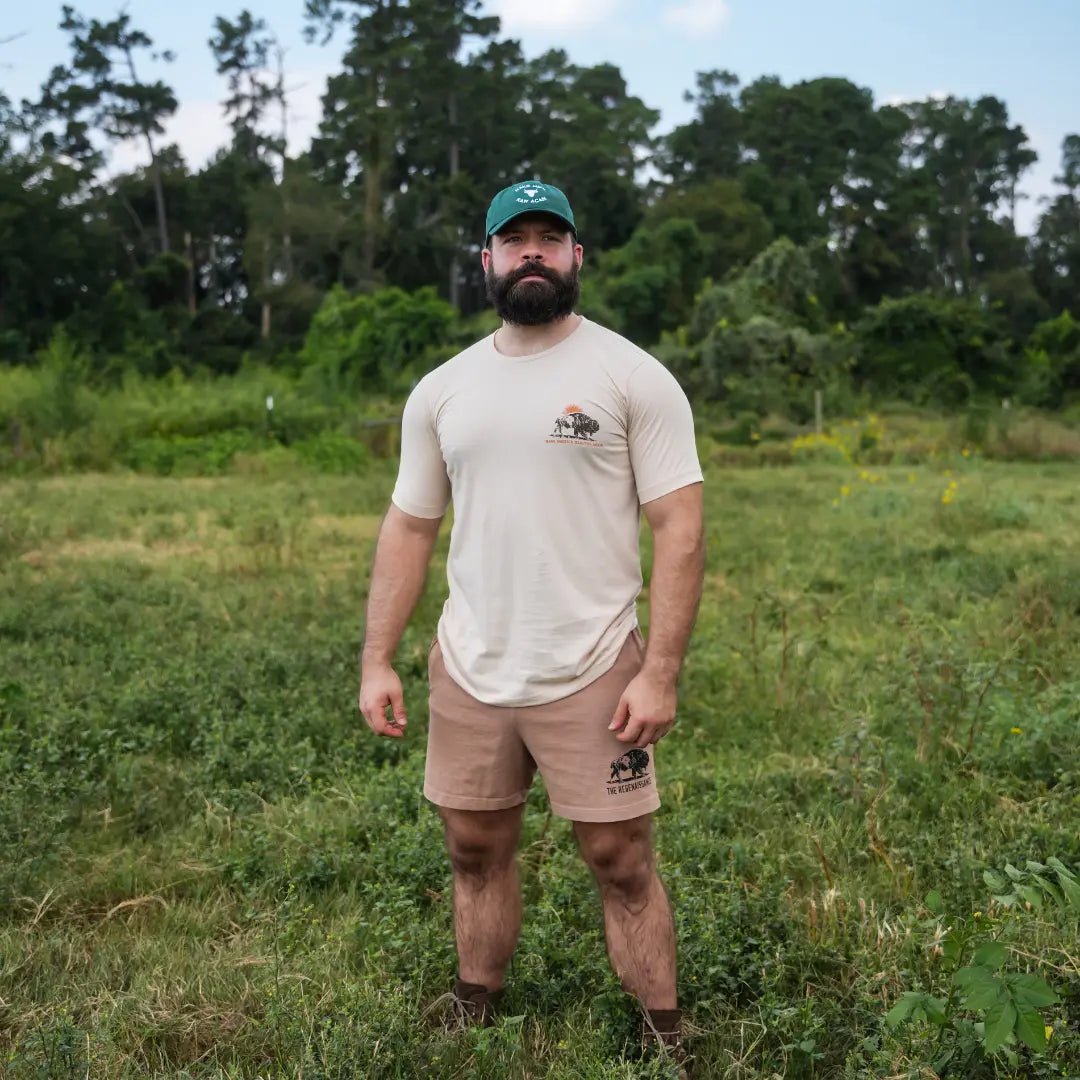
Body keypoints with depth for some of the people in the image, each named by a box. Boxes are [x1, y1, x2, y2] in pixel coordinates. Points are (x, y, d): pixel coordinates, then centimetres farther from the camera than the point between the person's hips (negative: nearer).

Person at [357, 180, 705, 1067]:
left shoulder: (633, 376, -5)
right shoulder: (441, 390, 8)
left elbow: (679, 530, -9)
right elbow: (408, 529, 11)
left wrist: (661, 673, -16)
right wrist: (377, 661, 4)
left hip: (592, 675, -4)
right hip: (467, 673, 4)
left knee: (622, 863, 4)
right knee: (477, 852, 16)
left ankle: (665, 1044, 22)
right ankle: (475, 1021, 36)